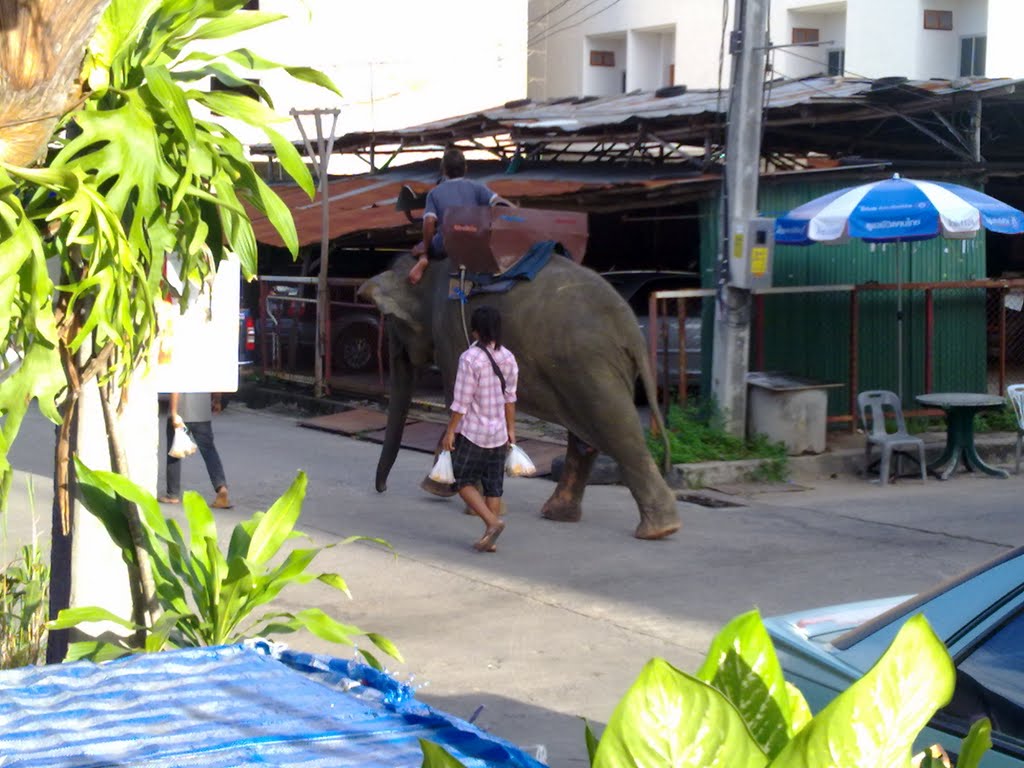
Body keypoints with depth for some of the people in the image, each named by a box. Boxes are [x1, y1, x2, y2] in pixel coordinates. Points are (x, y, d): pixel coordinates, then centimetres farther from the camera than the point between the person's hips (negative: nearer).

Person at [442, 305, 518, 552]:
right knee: (493, 487, 10)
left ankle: (492, 522, -11)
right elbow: (510, 398, 8)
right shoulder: (508, 358, 2)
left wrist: (450, 431, -9)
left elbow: (462, 402, -17)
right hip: (498, 433, 6)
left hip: (472, 432, -6)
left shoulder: (470, 358, -18)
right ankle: (490, 538, 13)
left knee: (464, 481, 5)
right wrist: (510, 428, 18)